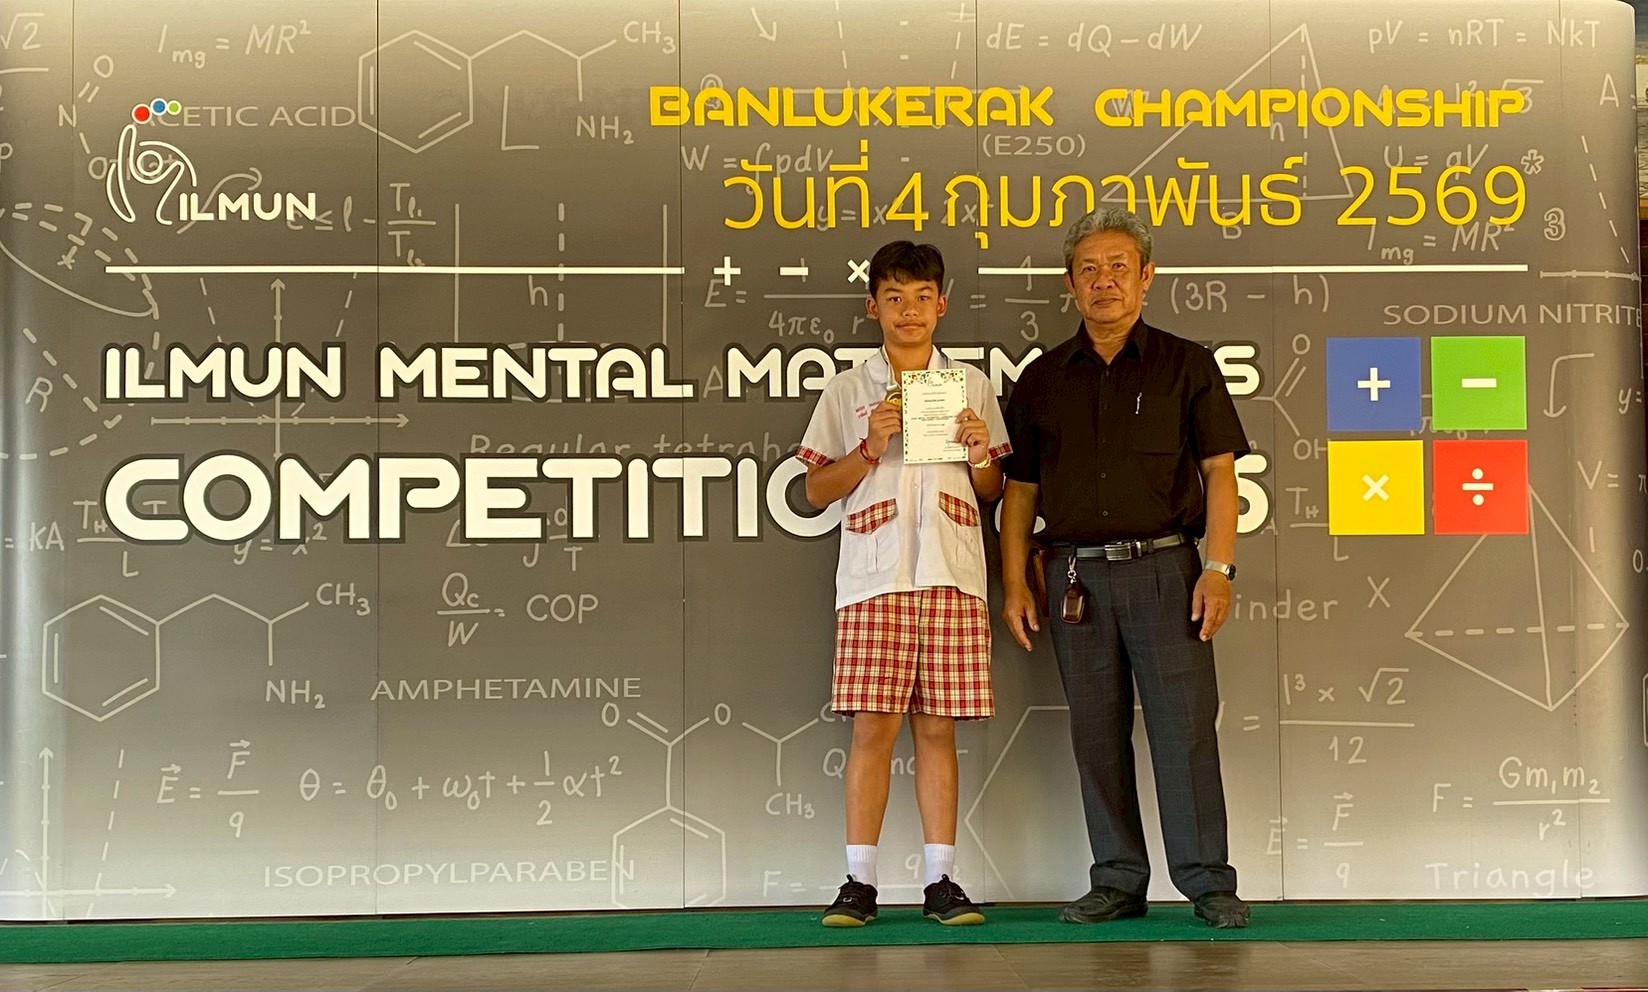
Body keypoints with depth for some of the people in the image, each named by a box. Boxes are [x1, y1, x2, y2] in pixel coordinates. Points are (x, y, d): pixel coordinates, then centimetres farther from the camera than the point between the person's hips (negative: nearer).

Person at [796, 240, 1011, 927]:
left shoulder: (972, 385, 15)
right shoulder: (847, 390, 11)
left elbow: (993, 493, 18)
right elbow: (817, 490, 9)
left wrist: (980, 454, -3)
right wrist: (870, 449, -5)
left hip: (952, 574, 1)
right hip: (874, 574, -1)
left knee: (937, 728, 1)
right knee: (873, 726, -6)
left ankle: (940, 880, 6)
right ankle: (859, 882, 0)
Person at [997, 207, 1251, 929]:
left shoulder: (1185, 366, 5)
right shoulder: (1042, 379, 12)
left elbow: (1220, 471, 1)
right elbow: (1020, 490, 14)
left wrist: (1219, 568, -9)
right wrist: (1015, 584, 6)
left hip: (1163, 568, -3)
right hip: (1075, 575, 3)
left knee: (1185, 727, -6)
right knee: (1096, 734, 5)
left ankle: (1208, 882, 1)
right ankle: (1118, 881, 14)